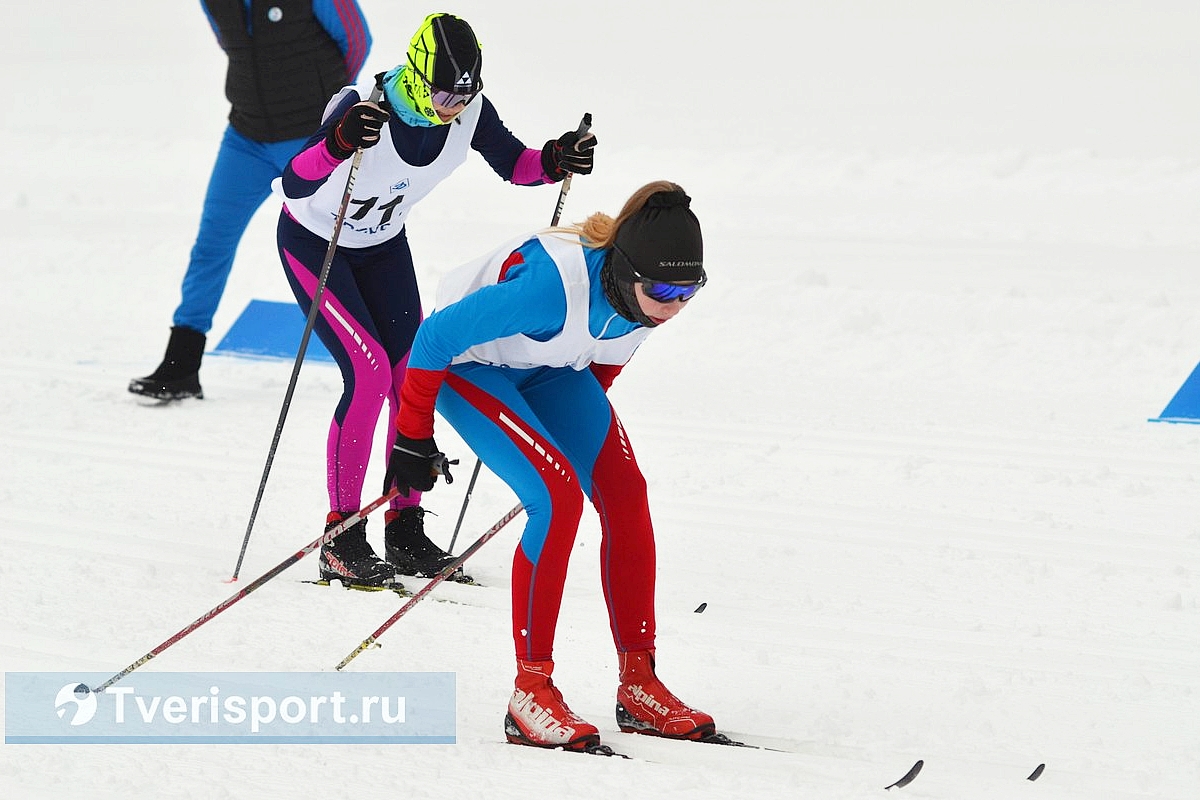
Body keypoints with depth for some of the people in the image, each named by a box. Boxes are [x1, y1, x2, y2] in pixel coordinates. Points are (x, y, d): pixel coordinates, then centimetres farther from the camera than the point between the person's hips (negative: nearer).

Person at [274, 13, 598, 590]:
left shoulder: (471, 111, -19)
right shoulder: (365, 109, -35)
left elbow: (513, 165, -3)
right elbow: (293, 185, -44)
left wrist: (554, 161, -25)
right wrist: (339, 142, -63)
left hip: (383, 245, 6)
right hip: (314, 243, -6)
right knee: (369, 370, -19)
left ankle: (405, 531, 9)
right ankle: (341, 538, -11)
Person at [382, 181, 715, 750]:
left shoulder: (657, 286, -20)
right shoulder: (556, 283, -41)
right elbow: (435, 338, -28)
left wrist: (587, 420, 17)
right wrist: (413, 438, -19)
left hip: (550, 368, 7)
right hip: (467, 363, -7)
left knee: (624, 494, -8)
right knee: (559, 495, -23)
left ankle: (639, 686, -1)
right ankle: (530, 692, -17)